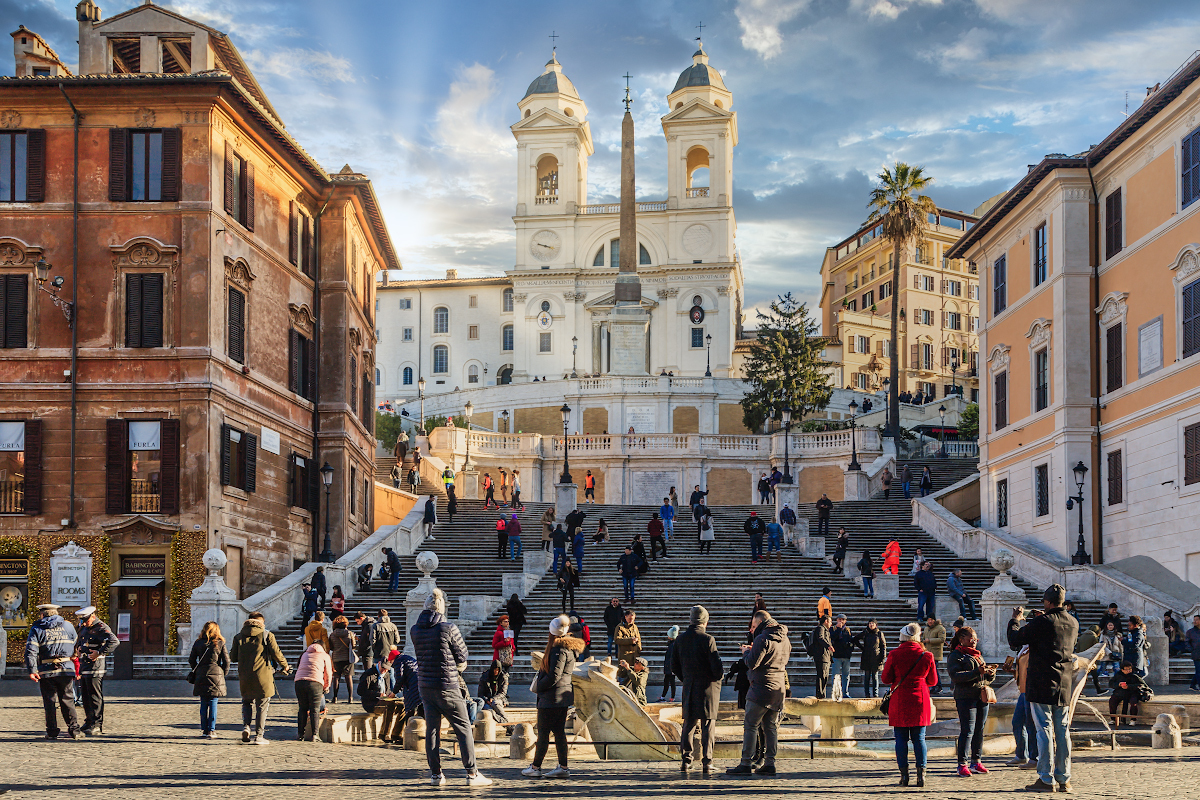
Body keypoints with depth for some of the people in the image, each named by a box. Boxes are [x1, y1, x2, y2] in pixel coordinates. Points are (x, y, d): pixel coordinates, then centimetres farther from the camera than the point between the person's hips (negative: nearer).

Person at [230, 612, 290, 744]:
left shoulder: (239, 636, 8)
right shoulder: (267, 635, -1)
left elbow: (233, 657, 8)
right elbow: (276, 654, -5)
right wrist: (285, 666, 11)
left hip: (244, 676, 3)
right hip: (262, 674, -3)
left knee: (247, 702, 20)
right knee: (262, 705, 5)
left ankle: (246, 726, -2)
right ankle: (259, 735, 3)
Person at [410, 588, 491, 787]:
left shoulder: (414, 630, 2)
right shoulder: (448, 628, -13)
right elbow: (462, 656, -6)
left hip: (425, 685, 5)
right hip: (447, 685, -5)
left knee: (431, 729, 11)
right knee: (463, 728, 2)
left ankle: (435, 774, 11)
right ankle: (472, 774, -1)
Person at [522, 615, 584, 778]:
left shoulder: (559, 649, -18)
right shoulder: (569, 647, 13)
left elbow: (554, 676, -21)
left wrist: (539, 687, -10)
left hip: (552, 696, -10)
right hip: (563, 696, 10)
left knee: (543, 732, -2)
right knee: (559, 731, 11)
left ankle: (536, 767, 4)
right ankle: (563, 767, 10)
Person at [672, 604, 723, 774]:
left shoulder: (680, 639, 2)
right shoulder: (708, 640, -13)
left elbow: (673, 665, 8)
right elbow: (717, 666, -14)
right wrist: (718, 678, 6)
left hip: (688, 688, 4)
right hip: (708, 687, -4)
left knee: (688, 724, 11)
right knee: (708, 725, 3)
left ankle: (686, 760, 6)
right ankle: (706, 762, 2)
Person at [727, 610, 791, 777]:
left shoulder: (763, 639, -14)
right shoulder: (785, 639, 13)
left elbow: (752, 663, -17)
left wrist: (746, 652, 4)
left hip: (762, 688, -8)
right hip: (779, 688, 8)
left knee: (750, 726, -4)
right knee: (771, 727, 11)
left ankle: (746, 764, -6)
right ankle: (769, 763, 9)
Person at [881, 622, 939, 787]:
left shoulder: (894, 655, -6)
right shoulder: (926, 656, -1)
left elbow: (886, 679, 0)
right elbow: (933, 681, 10)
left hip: (899, 701, -1)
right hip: (920, 700, 2)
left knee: (901, 739, 4)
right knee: (919, 738, 8)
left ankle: (904, 774, 1)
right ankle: (921, 774, 2)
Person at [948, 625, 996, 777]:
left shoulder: (977, 655, 23)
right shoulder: (956, 655, -1)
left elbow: (987, 678, 25)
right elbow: (956, 676, -16)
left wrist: (990, 672, 1)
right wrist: (977, 672, -21)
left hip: (981, 696, 7)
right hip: (966, 697, -7)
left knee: (979, 730, 8)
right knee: (967, 731, -10)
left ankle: (976, 762, 16)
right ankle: (962, 765, -7)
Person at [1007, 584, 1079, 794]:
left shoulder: (1042, 622, -14)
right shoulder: (1073, 623, 7)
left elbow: (1014, 640, -7)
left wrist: (1015, 621, 12)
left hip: (1042, 686, -6)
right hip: (1064, 686, 6)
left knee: (1044, 730, -3)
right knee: (1062, 731, 10)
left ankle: (1046, 779, -3)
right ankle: (1064, 779, 12)